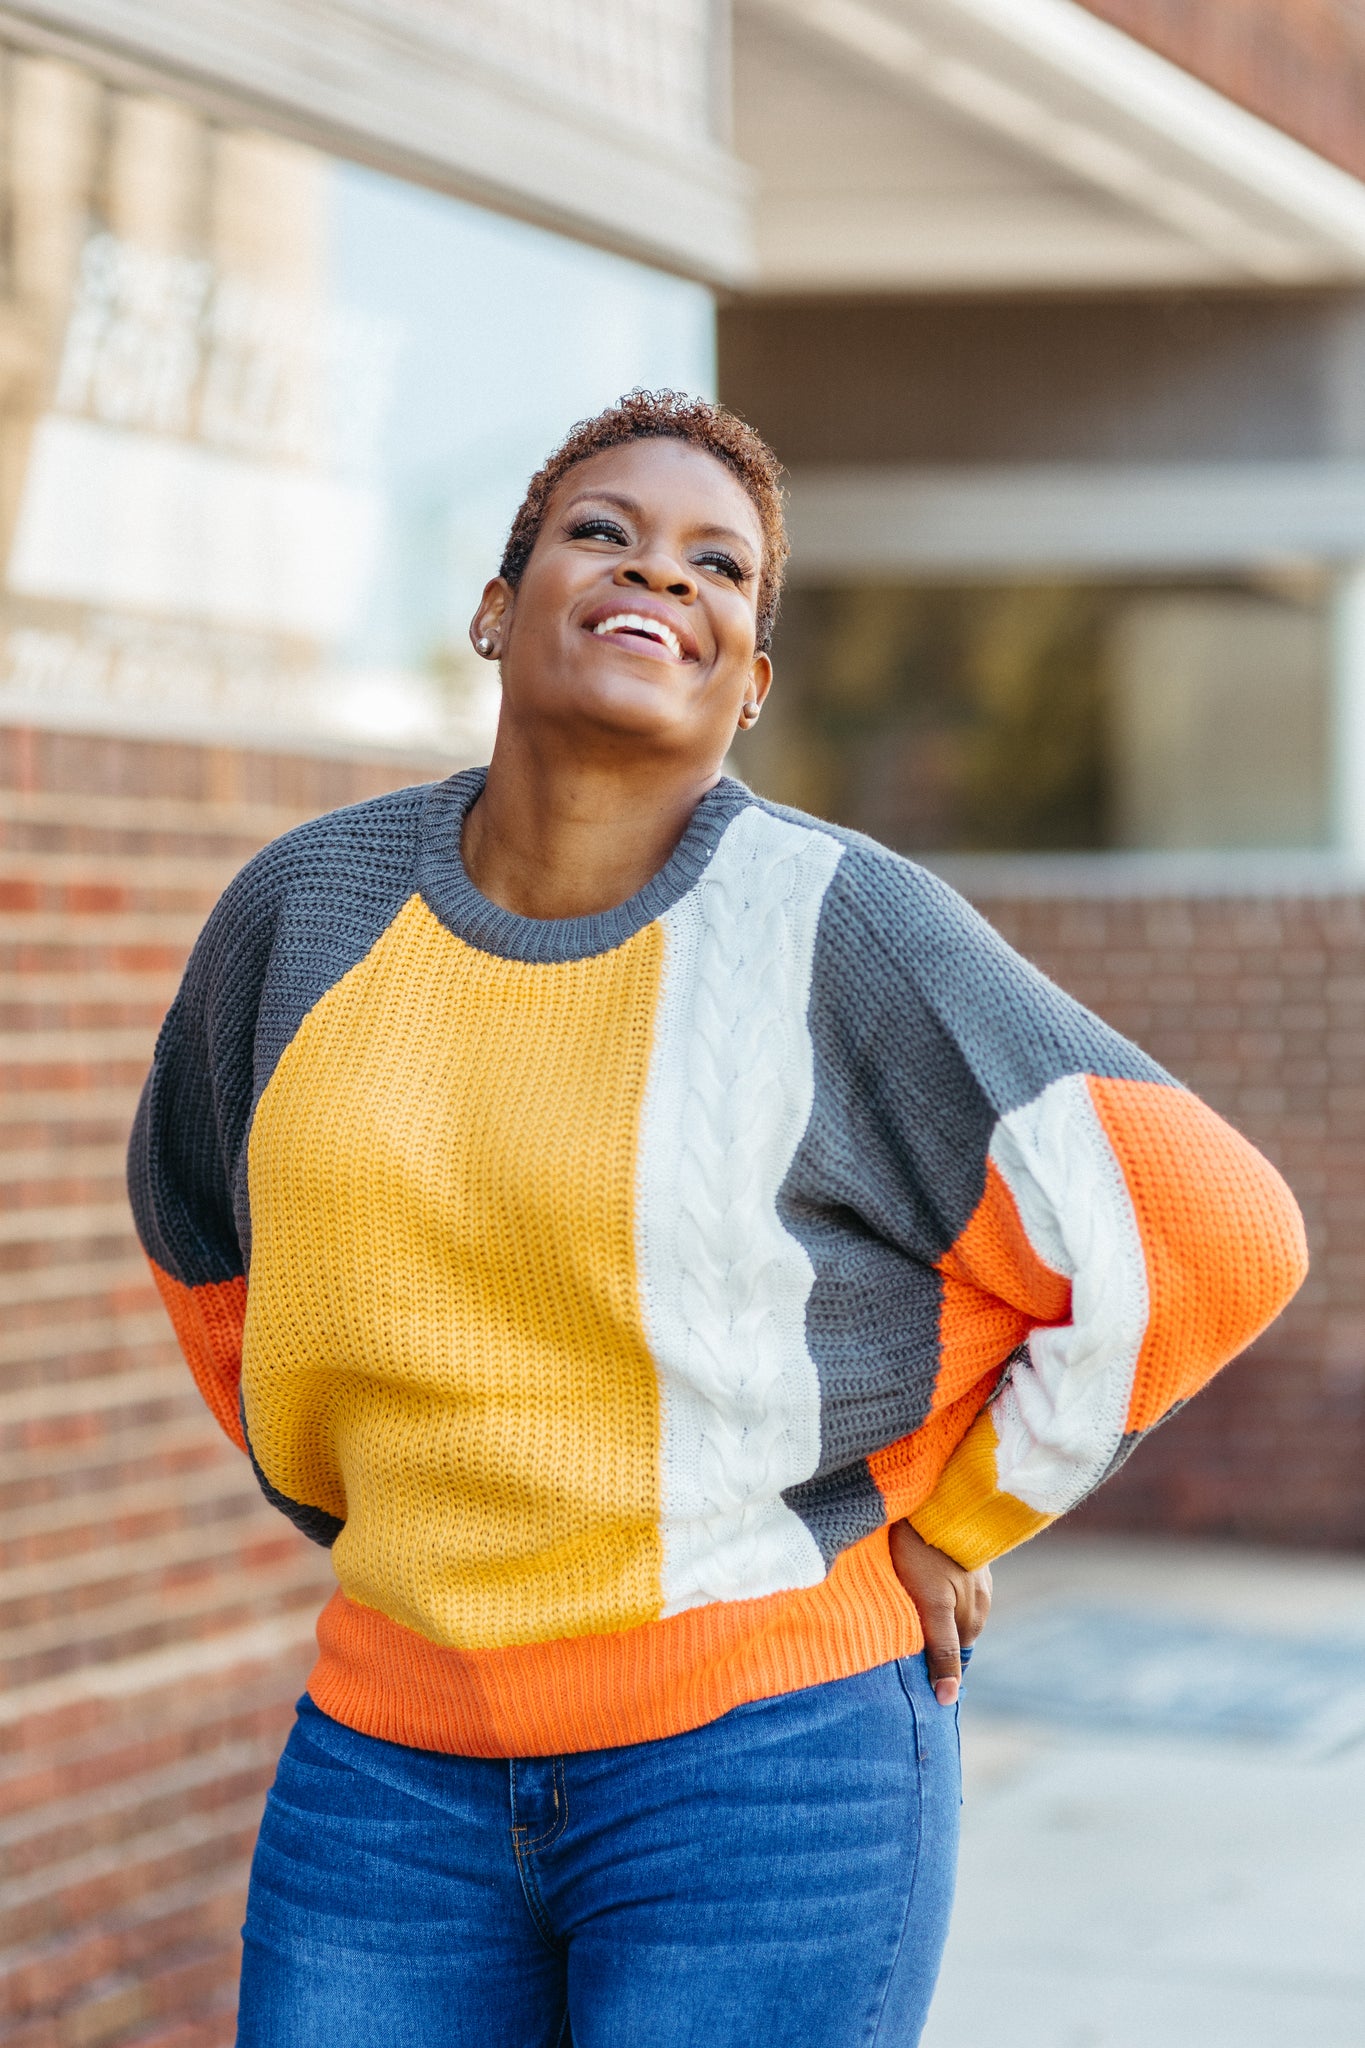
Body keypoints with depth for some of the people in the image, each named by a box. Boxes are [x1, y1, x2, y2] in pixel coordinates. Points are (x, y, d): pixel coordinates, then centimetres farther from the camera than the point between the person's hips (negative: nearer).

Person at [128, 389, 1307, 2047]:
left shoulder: (840, 932, -9)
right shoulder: (308, 911, 3)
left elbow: (1202, 1237, -9)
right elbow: (206, 1229, 23)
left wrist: (939, 1521, -3)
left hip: (765, 1764, -4)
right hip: (397, 1756, 4)